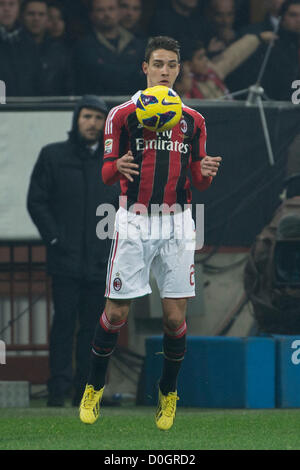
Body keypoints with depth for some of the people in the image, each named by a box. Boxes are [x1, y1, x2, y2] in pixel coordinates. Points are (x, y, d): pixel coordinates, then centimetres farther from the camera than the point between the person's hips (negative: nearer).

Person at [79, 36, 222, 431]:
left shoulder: (193, 120, 10)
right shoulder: (122, 114, 2)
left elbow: (198, 181, 12)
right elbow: (106, 172, 2)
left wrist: (207, 172, -11)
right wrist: (118, 167, -22)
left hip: (177, 223, 2)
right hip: (135, 222, -2)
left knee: (175, 316, -1)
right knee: (116, 313, -4)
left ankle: (168, 393, 18)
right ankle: (94, 387, 16)